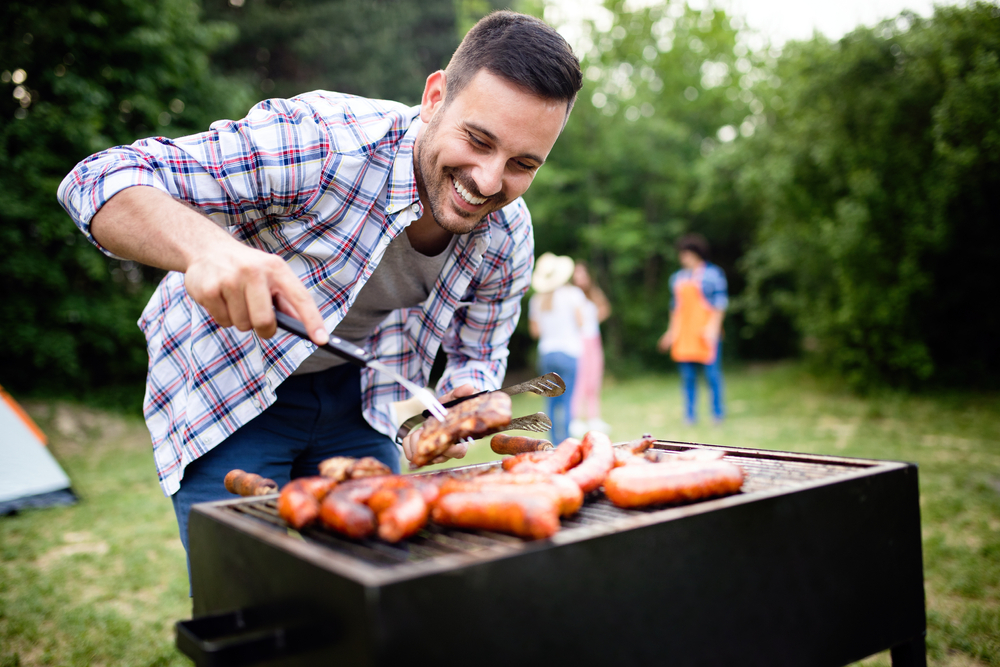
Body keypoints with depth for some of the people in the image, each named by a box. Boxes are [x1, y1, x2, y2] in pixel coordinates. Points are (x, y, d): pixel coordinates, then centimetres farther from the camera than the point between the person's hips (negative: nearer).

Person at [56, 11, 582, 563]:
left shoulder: (508, 240, -14)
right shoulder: (319, 142, -33)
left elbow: (477, 356, 3)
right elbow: (101, 181, -32)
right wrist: (206, 247, -53)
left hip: (354, 396, 4)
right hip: (227, 390, -4)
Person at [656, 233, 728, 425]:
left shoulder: (713, 273, 1)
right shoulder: (678, 277, 16)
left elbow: (721, 302, -3)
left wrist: (713, 326, -11)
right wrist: (671, 330, 17)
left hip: (706, 332, -5)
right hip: (684, 334, 5)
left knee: (712, 372, -4)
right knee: (687, 376, 4)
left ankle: (717, 413, 8)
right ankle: (689, 415, 10)